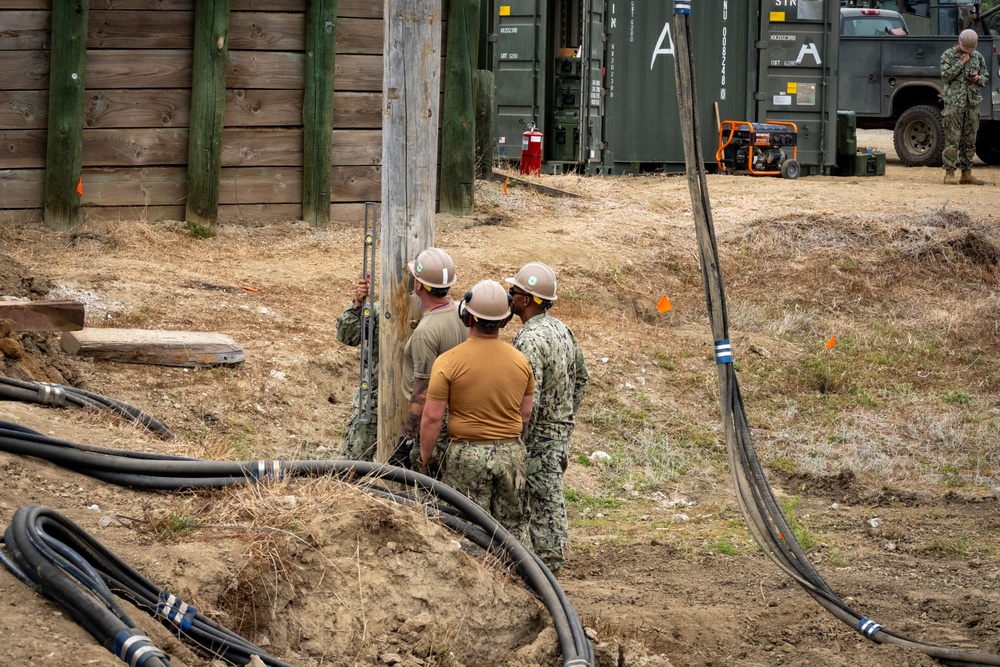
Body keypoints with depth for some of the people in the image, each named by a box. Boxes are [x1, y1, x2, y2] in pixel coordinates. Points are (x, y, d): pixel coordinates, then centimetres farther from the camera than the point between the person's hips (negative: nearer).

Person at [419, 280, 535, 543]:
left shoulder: (449, 361, -12)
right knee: (513, 528, 14)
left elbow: (432, 416, -12)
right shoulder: (520, 361, 1)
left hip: (467, 454, -4)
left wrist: (424, 457, -1)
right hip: (511, 453, 4)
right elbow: (525, 413, 9)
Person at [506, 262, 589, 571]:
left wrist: (516, 444, -19)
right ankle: (553, 558, 23)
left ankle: (545, 566, 1)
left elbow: (528, 401, -26)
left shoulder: (529, 340, -22)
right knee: (551, 498, 16)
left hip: (538, 436, -9)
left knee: (544, 502, -3)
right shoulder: (561, 330, 8)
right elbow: (582, 378, 19)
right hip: (562, 430, 9)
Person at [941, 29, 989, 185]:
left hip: (973, 102, 5)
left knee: (969, 141, 6)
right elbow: (945, 76, -11)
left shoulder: (977, 56, 13)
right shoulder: (948, 55, 0)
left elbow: (986, 77, 18)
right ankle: (949, 173, -5)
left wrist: (978, 79, -4)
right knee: (952, 139, -7)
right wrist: (961, 62, -13)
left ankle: (966, 173, 12)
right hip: (954, 103, -5)